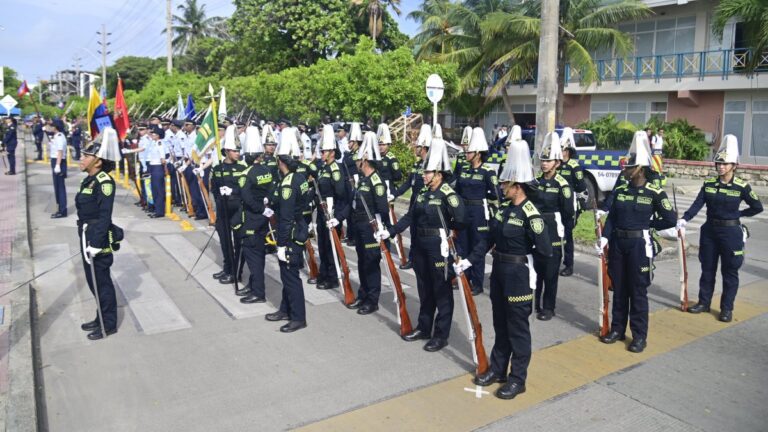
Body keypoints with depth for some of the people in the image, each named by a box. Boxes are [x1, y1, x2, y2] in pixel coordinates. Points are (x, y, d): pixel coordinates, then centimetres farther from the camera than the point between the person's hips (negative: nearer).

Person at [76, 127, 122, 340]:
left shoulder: (104, 182, -18)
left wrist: (96, 243, -23)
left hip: (98, 239, -9)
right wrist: (86, 239, 20)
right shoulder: (89, 179, 10)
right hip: (87, 236, 9)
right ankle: (101, 318, 33)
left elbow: (105, 216, -21)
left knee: (101, 282, 2)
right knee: (93, 280, 18)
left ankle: (109, 324, 16)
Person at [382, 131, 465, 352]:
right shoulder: (423, 192, 8)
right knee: (424, 289, 18)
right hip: (420, 245, 8)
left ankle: (441, 335, 15)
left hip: (439, 247, -8)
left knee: (441, 291, 4)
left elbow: (460, 220, -24)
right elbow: (410, 216, 10)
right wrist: (391, 231, 5)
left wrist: (445, 230, -7)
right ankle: (423, 328, 32)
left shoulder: (448, 194, -16)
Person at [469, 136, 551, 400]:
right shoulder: (504, 207, 5)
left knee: (517, 327, 5)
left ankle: (517, 379, 20)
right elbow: (490, 238, 9)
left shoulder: (530, 214, -20)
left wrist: (524, 256, -5)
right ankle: (497, 369, 34)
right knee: (500, 324, 19)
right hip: (498, 271, 8)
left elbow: (545, 250, -23)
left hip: (518, 275, -8)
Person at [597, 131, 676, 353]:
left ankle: (640, 336, 15)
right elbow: (611, 217, 5)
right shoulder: (620, 190, 5)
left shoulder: (655, 193, -9)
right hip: (617, 244, 5)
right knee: (618, 289, 13)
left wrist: (648, 225, 0)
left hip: (639, 245, -5)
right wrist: (605, 237, -7)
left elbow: (670, 220, -7)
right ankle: (617, 329, 26)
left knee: (638, 291, 3)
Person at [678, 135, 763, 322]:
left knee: (729, 271, 6)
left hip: (731, 232, -3)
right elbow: (697, 204, -9)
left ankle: (727, 308, 17)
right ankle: (704, 302, 25)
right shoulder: (709, 183, -1)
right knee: (707, 269, 12)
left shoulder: (742, 186, -9)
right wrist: (685, 218, -22)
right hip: (709, 230, 3)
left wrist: (738, 214, 2)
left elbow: (758, 207, 1)